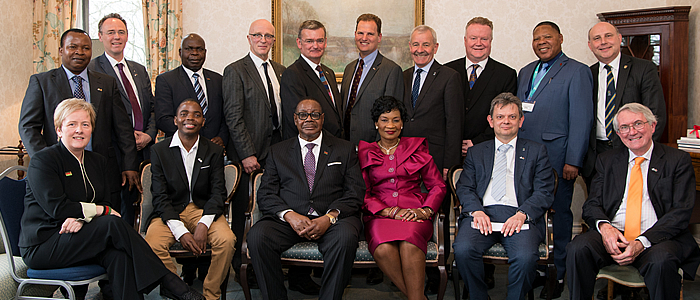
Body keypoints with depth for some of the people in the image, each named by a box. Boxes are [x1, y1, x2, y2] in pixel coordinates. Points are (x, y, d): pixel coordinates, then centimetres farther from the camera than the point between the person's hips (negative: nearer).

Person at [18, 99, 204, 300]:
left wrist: (81, 217, -17)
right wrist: (100, 210, -9)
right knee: (113, 224, -28)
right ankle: (168, 283, -27)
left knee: (118, 254, -29)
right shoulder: (42, 160, -6)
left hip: (79, 236, 6)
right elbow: (56, 207, -16)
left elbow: (106, 203, 5)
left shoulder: (97, 161, 13)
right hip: (42, 245, -6)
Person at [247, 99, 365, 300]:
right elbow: (266, 194, 8)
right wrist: (289, 215, -13)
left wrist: (329, 217, -14)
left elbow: (355, 193, 5)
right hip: (288, 220, 1)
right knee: (257, 236, -28)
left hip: (332, 220, -1)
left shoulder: (345, 149, 15)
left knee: (346, 238, -35)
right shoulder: (277, 152, 19)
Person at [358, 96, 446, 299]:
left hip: (414, 213, 0)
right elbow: (363, 193, 9)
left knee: (409, 245, -36)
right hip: (380, 215, 0)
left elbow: (438, 186, 13)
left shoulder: (417, 148, 18)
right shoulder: (365, 153, 17)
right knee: (383, 249, -34)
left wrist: (424, 210, -6)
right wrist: (389, 211, -8)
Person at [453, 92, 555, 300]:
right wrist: (476, 211, -10)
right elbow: (464, 188, 12)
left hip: (519, 215, -1)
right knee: (463, 250, -29)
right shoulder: (476, 152, 23)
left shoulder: (536, 152, 18)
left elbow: (544, 192, 7)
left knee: (526, 257, -32)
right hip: (482, 213, 1)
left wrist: (522, 214, -12)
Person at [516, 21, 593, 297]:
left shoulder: (577, 72, -2)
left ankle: (558, 274, 15)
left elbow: (581, 120, -8)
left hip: (555, 158, -5)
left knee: (558, 213, 3)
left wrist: (573, 161, -14)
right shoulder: (525, 72, 18)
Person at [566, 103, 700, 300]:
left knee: (661, 262, -36)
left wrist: (642, 242, -17)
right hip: (612, 235, 2)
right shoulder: (606, 160, 17)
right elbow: (592, 205, 12)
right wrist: (604, 226, -14)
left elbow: (681, 212, -3)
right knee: (577, 249, -29)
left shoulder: (678, 160, 7)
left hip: (658, 238, -2)